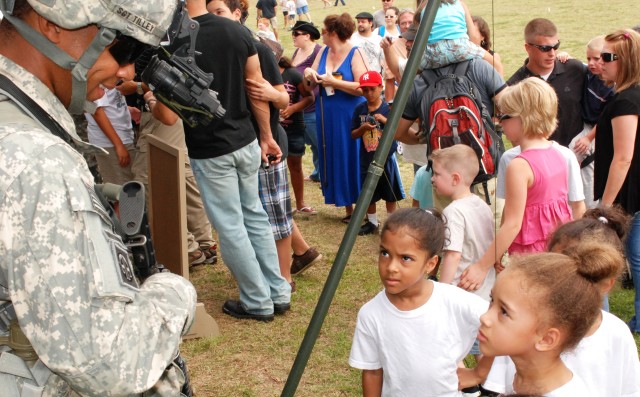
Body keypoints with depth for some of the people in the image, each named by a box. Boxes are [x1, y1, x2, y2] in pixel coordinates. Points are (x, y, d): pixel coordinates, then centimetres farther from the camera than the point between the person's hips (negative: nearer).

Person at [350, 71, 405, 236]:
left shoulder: (389, 108, -7)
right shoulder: (359, 109, 1)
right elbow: (353, 135, 5)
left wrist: (385, 120, -20)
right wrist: (363, 128, -14)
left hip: (387, 157, -3)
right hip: (367, 159, 3)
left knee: (390, 194, 8)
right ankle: (372, 223, 27)